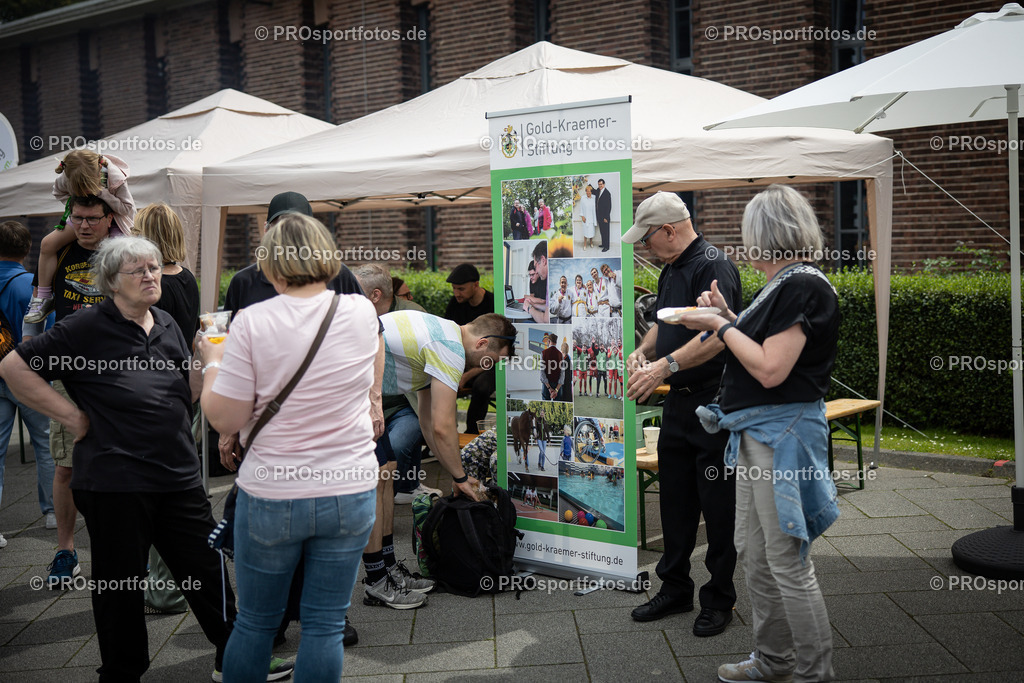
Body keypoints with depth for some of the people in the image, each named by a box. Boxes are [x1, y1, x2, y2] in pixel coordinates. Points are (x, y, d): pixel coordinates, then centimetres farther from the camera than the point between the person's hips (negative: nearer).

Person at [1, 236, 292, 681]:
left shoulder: (167, 325, 10)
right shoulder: (86, 329, -8)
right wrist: (70, 416, -11)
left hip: (179, 475, 5)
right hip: (115, 482, -5)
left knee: (208, 569, 12)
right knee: (120, 586, 10)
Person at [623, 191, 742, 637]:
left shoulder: (713, 266, -16)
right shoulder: (672, 270, 14)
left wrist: (665, 366, -35)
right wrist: (642, 351, 6)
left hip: (714, 404, -9)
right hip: (679, 401, 9)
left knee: (718, 504, 2)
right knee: (676, 498, 15)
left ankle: (719, 600, 15)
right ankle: (675, 589, 27)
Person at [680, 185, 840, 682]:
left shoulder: (803, 286, -17)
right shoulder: (785, 284, 13)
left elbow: (771, 369, -23)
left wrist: (722, 326, -12)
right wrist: (727, 317, 11)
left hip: (782, 433, -11)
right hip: (757, 432, 11)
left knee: (787, 563, -1)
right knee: (753, 553, 18)